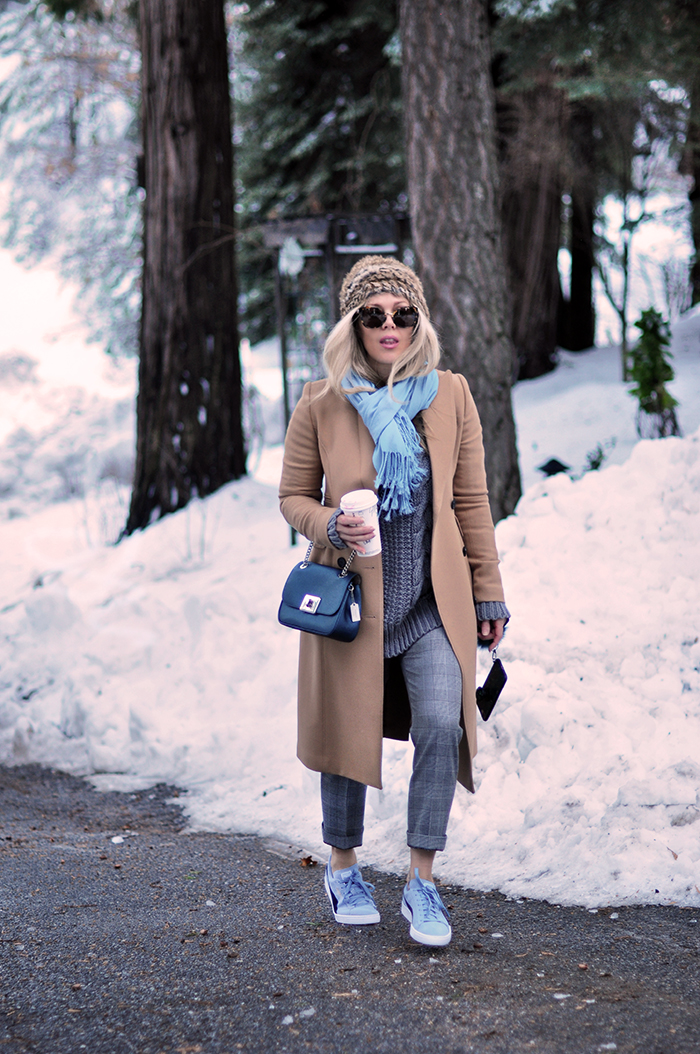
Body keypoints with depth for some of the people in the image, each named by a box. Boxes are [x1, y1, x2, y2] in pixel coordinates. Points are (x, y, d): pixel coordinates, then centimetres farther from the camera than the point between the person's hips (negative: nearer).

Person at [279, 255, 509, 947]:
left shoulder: (451, 396, 1)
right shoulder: (321, 405, -4)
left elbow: (471, 501, 6)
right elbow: (293, 497, 6)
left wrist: (489, 594, 7)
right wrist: (329, 524, -16)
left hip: (435, 597, 1)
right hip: (352, 595, -1)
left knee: (442, 725, -13)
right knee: (349, 727, 8)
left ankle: (422, 882, 2)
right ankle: (343, 868, 31)